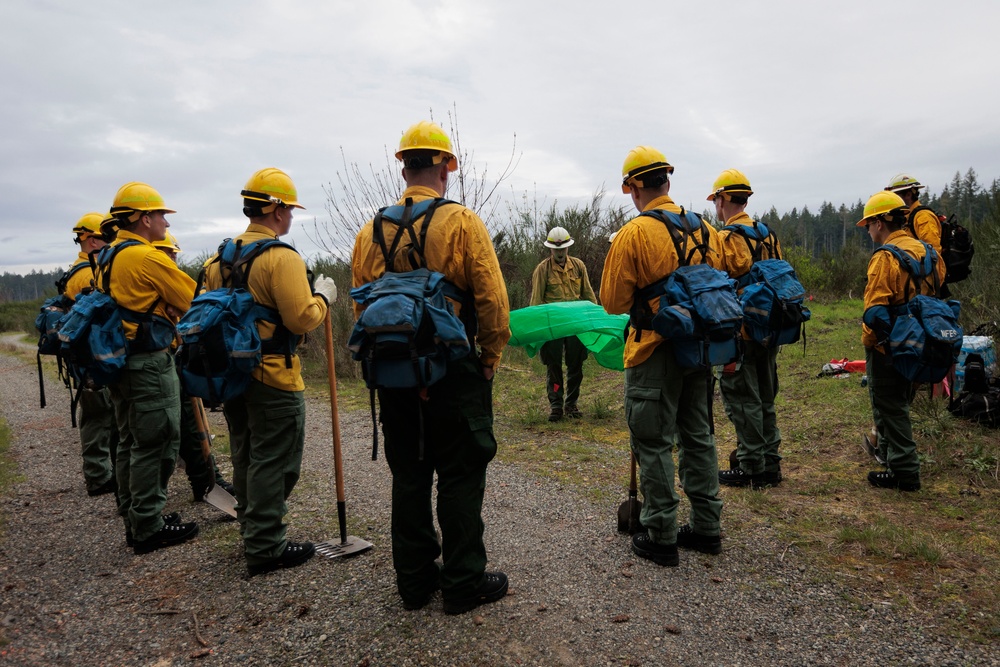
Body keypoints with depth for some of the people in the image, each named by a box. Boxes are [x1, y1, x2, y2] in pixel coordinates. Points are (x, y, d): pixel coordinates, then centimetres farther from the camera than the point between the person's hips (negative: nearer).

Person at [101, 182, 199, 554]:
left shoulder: (107, 259, 13)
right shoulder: (148, 257, -16)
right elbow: (194, 300, -13)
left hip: (120, 362, 10)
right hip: (150, 364, -10)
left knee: (131, 443, 16)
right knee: (155, 446, -2)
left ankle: (134, 521, 27)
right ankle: (148, 528, 7)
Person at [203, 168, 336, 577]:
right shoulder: (282, 257, -17)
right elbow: (302, 318, -22)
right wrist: (322, 296, -5)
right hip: (273, 376, -9)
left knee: (246, 457, 19)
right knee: (273, 462, 1)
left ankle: (252, 532, 34)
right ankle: (265, 548, 9)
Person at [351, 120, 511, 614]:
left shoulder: (372, 231, 4)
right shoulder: (462, 223, -9)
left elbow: (361, 306, 8)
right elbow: (492, 300, -13)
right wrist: (489, 359, 0)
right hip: (456, 372, -4)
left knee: (408, 475, 14)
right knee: (460, 478, 7)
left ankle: (413, 580, 25)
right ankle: (463, 583, 17)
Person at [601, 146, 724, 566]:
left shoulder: (632, 234, -14)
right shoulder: (705, 229, 5)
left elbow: (613, 303, -10)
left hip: (654, 352, -6)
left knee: (654, 444, 4)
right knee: (698, 436, 17)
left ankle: (661, 537, 12)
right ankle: (706, 528, 27)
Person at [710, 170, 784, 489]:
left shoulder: (726, 239, -12)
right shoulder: (768, 235, 13)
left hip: (741, 333, -8)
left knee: (742, 400, 1)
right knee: (764, 398, 16)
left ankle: (751, 469, 8)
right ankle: (770, 466, 25)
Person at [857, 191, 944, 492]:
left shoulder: (885, 257, -20)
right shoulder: (924, 251, 8)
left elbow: (875, 308, -24)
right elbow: (938, 282, 18)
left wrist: (868, 340, -11)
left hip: (887, 346, -9)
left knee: (888, 409, 2)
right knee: (899, 406, 22)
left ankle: (904, 473, 8)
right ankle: (902, 464, 35)